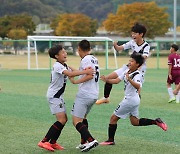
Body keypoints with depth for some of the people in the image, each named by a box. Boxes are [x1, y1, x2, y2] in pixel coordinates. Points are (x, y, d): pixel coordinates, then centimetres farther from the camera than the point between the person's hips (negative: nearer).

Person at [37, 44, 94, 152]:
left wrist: (86, 71, -17)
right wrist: (85, 72, -32)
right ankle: (44, 142, -14)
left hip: (58, 96, 10)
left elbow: (72, 73, 0)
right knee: (61, 120, -15)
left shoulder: (64, 66, 13)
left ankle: (53, 142, 16)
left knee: (64, 119, 10)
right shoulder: (58, 66, -19)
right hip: (54, 95, -10)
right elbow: (70, 74, -33)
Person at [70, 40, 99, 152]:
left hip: (84, 95, -9)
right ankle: (84, 143, 25)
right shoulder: (94, 59, 16)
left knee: (76, 121, -9)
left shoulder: (85, 60, -11)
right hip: (94, 95, 9)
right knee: (83, 117, 25)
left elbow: (90, 75, -23)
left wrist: (76, 81, -21)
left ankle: (91, 140, -22)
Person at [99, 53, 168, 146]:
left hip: (130, 100, -9)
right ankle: (156, 122, 14)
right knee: (135, 122, 17)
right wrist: (107, 80, -9)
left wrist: (129, 79, -54)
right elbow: (116, 81, 6)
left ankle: (110, 140, 5)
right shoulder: (127, 71, 5)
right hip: (134, 100, 9)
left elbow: (138, 86, -40)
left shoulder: (136, 75, -21)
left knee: (113, 118, -1)